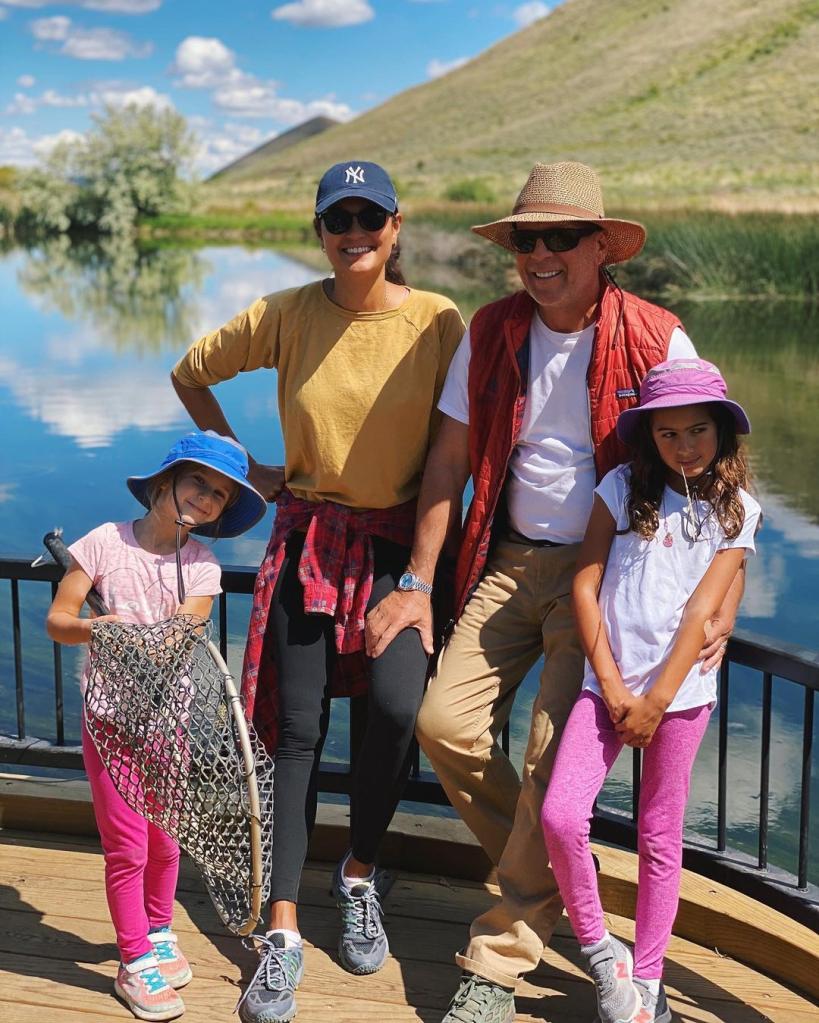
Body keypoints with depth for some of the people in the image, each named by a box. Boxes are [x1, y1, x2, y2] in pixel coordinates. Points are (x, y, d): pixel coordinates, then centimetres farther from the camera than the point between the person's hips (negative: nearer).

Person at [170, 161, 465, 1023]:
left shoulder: (439, 322, -6)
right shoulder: (286, 317, -3)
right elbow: (190, 375, 12)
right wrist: (246, 467, 8)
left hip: (400, 539, -1)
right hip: (310, 538, 1)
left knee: (396, 707, -18)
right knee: (298, 729, -2)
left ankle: (359, 877, 11)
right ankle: (282, 935, 8)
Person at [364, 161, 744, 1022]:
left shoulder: (655, 341, -9)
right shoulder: (491, 333, 2)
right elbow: (449, 460, 6)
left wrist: (724, 592, -14)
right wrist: (417, 583, 4)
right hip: (510, 563, 4)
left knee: (555, 756, -12)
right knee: (445, 722, -7)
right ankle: (551, 874, 20)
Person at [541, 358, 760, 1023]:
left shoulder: (736, 511, 3)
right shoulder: (623, 488, 4)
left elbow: (702, 610, -5)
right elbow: (585, 584, 0)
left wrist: (656, 700, -10)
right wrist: (612, 687, -6)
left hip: (680, 691, -1)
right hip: (608, 683, 1)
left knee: (660, 840, 7)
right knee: (561, 817, -14)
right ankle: (599, 951, 8)